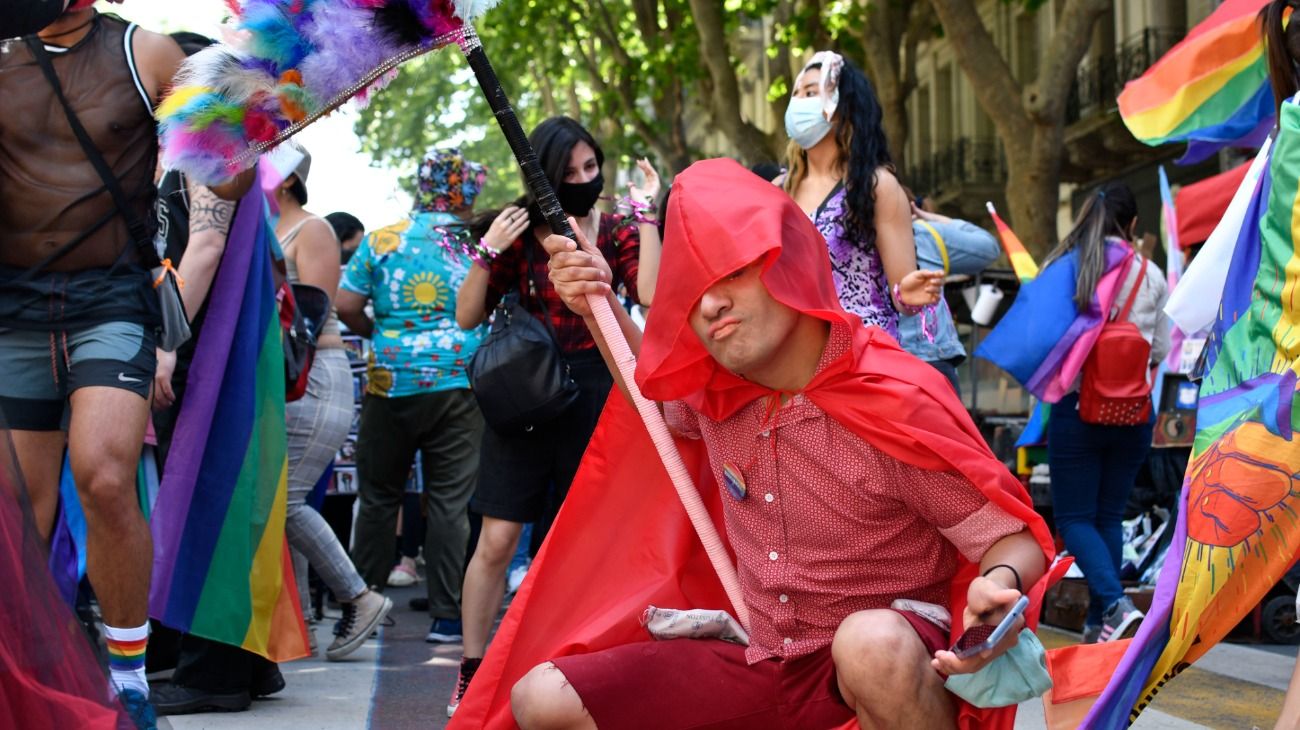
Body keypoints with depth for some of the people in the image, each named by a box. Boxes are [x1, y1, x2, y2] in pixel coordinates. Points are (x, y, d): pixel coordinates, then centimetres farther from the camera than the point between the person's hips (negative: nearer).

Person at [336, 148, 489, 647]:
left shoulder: (382, 241, 1)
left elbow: (345, 305, -3)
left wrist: (376, 334, 13)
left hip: (390, 381, 1)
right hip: (458, 382, -1)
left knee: (379, 496, 12)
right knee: (449, 501, 3)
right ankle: (447, 616, 2)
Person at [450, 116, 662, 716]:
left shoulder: (616, 232, 3)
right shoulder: (520, 229, 1)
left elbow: (651, 295, -16)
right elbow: (468, 317, 1)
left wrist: (645, 215, -14)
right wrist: (488, 251, -13)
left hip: (593, 396, 1)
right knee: (498, 538, -6)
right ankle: (471, 672, 1)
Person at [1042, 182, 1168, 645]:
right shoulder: (1150, 276, 0)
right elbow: (1160, 350, 6)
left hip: (1076, 406, -2)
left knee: (1074, 518, 4)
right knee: (1110, 515, 14)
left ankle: (1116, 606, -17)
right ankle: (1099, 622, 14)